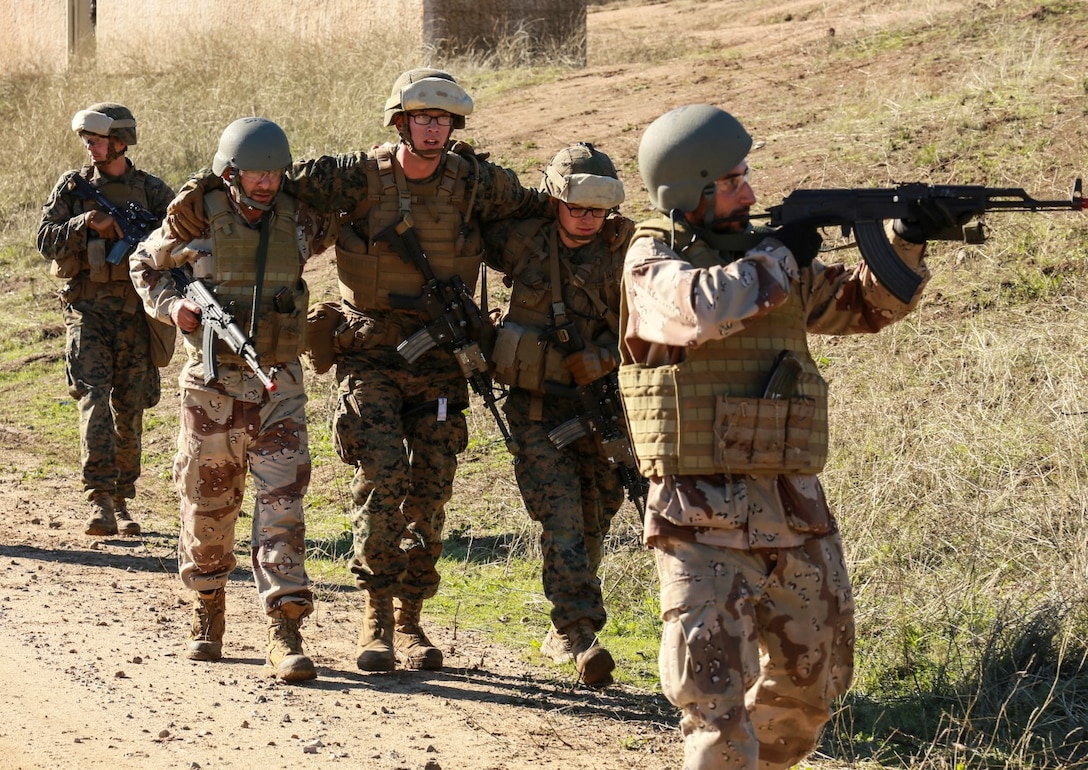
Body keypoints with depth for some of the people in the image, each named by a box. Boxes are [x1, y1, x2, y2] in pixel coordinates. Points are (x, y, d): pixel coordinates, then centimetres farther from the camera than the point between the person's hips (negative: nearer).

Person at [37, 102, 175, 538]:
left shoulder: (152, 191, 6)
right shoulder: (71, 187, 7)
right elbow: (46, 241, 0)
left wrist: (120, 226, -15)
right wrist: (84, 222, -16)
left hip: (134, 311, 1)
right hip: (87, 310, -1)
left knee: (128, 409, 5)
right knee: (93, 399, -16)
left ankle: (122, 501, 17)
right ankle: (100, 500, -21)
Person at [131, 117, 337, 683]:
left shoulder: (299, 222, 0)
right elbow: (146, 265, 11)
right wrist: (171, 304, -5)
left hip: (278, 386, 1)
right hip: (212, 385, -1)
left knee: (282, 503, -11)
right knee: (207, 505, 9)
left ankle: (285, 634, -14)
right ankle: (207, 615, 29)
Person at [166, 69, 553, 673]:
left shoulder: (475, 182, -1)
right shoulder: (359, 178, -8)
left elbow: (540, 207, 14)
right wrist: (200, 188, -15)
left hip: (439, 356, 3)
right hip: (370, 352, -3)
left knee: (430, 491, 4)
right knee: (381, 478, -15)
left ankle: (410, 620, 13)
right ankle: (377, 618, -7)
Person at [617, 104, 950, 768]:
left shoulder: (768, 251, 13)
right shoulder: (654, 259, -5)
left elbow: (866, 306, 20)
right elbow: (704, 307, -26)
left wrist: (905, 249, 1)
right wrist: (780, 258, -12)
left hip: (797, 510, 6)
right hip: (707, 516, -6)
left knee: (814, 677, 15)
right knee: (716, 688, -14)